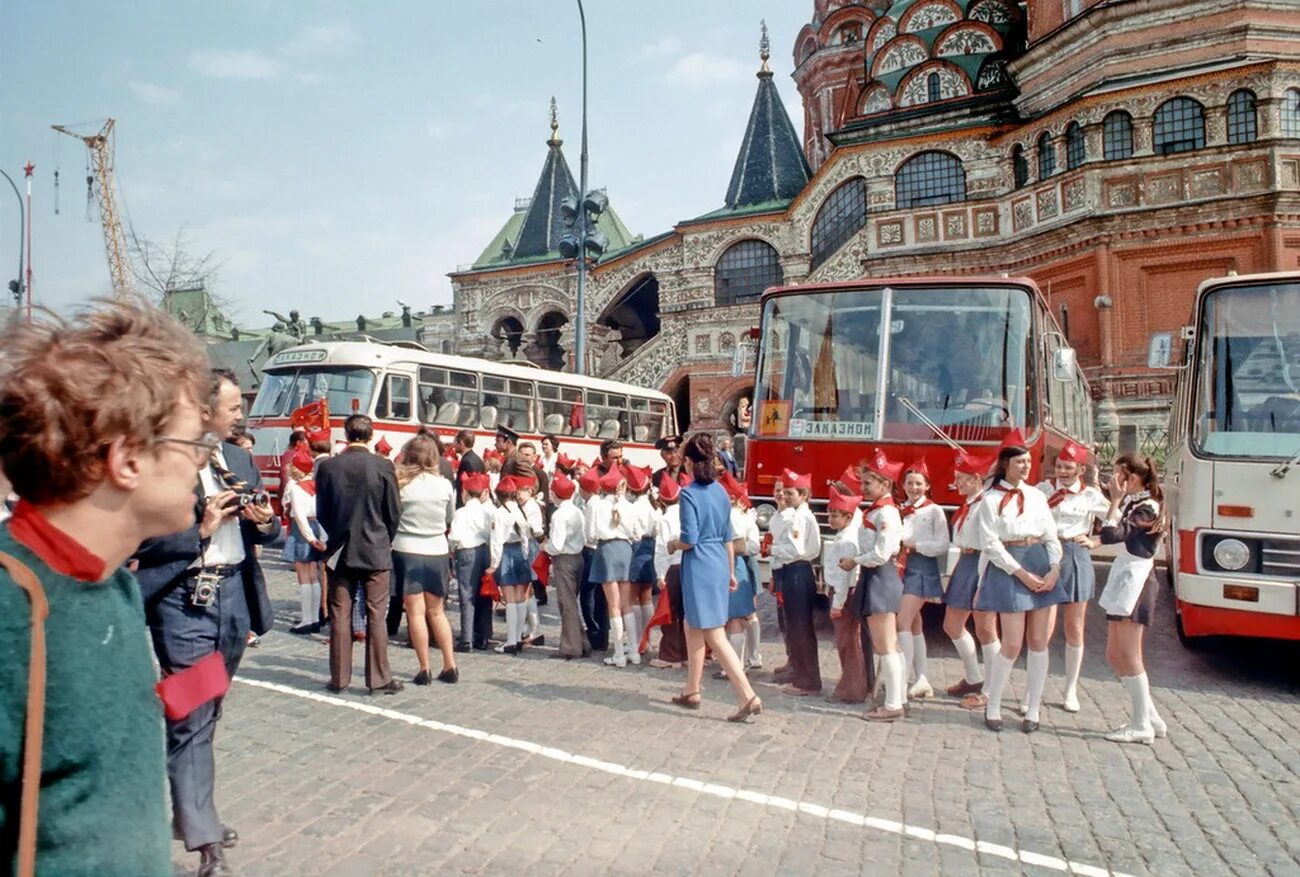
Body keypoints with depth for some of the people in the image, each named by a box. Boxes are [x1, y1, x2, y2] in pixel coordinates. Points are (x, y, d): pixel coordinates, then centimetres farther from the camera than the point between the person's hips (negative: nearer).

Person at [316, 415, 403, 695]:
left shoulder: (328, 466, -2)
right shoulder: (383, 466, -9)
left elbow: (321, 512, 5)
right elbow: (393, 511, -3)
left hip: (340, 551, 2)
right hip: (375, 550, -2)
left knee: (339, 616, 8)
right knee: (376, 616, 3)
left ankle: (339, 678, 14)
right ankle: (379, 679, 7)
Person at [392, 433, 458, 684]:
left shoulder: (400, 482, -10)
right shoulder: (445, 484, -3)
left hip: (407, 551, -3)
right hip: (438, 552, 3)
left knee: (416, 612, 4)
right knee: (436, 611, 15)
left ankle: (424, 669, 5)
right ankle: (450, 667, 15)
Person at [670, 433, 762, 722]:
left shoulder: (689, 493, -14)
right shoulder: (720, 491, 7)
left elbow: (689, 539, -18)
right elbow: (728, 537, 13)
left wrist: (672, 544, 3)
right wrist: (731, 572, 21)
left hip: (699, 567, -8)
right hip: (719, 564, 8)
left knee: (714, 636, -3)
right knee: (693, 628, 20)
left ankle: (749, 697, -6)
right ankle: (691, 691, 30)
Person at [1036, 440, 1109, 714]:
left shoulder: (1091, 496, 3)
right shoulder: (1043, 489, 4)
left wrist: (1094, 542, -3)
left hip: (1076, 559, 1)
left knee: (1074, 628, 10)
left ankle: (1071, 691, 23)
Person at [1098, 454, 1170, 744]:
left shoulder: (1147, 508, -13)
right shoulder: (1133, 504, 16)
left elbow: (1109, 535, -23)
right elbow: (1113, 536, 8)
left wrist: (1116, 500, -14)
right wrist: (1119, 500, 5)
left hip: (1135, 582, -10)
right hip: (1123, 581, 10)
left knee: (1129, 655, -4)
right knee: (1115, 655, 12)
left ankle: (1142, 725, 5)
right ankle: (1151, 717, 19)